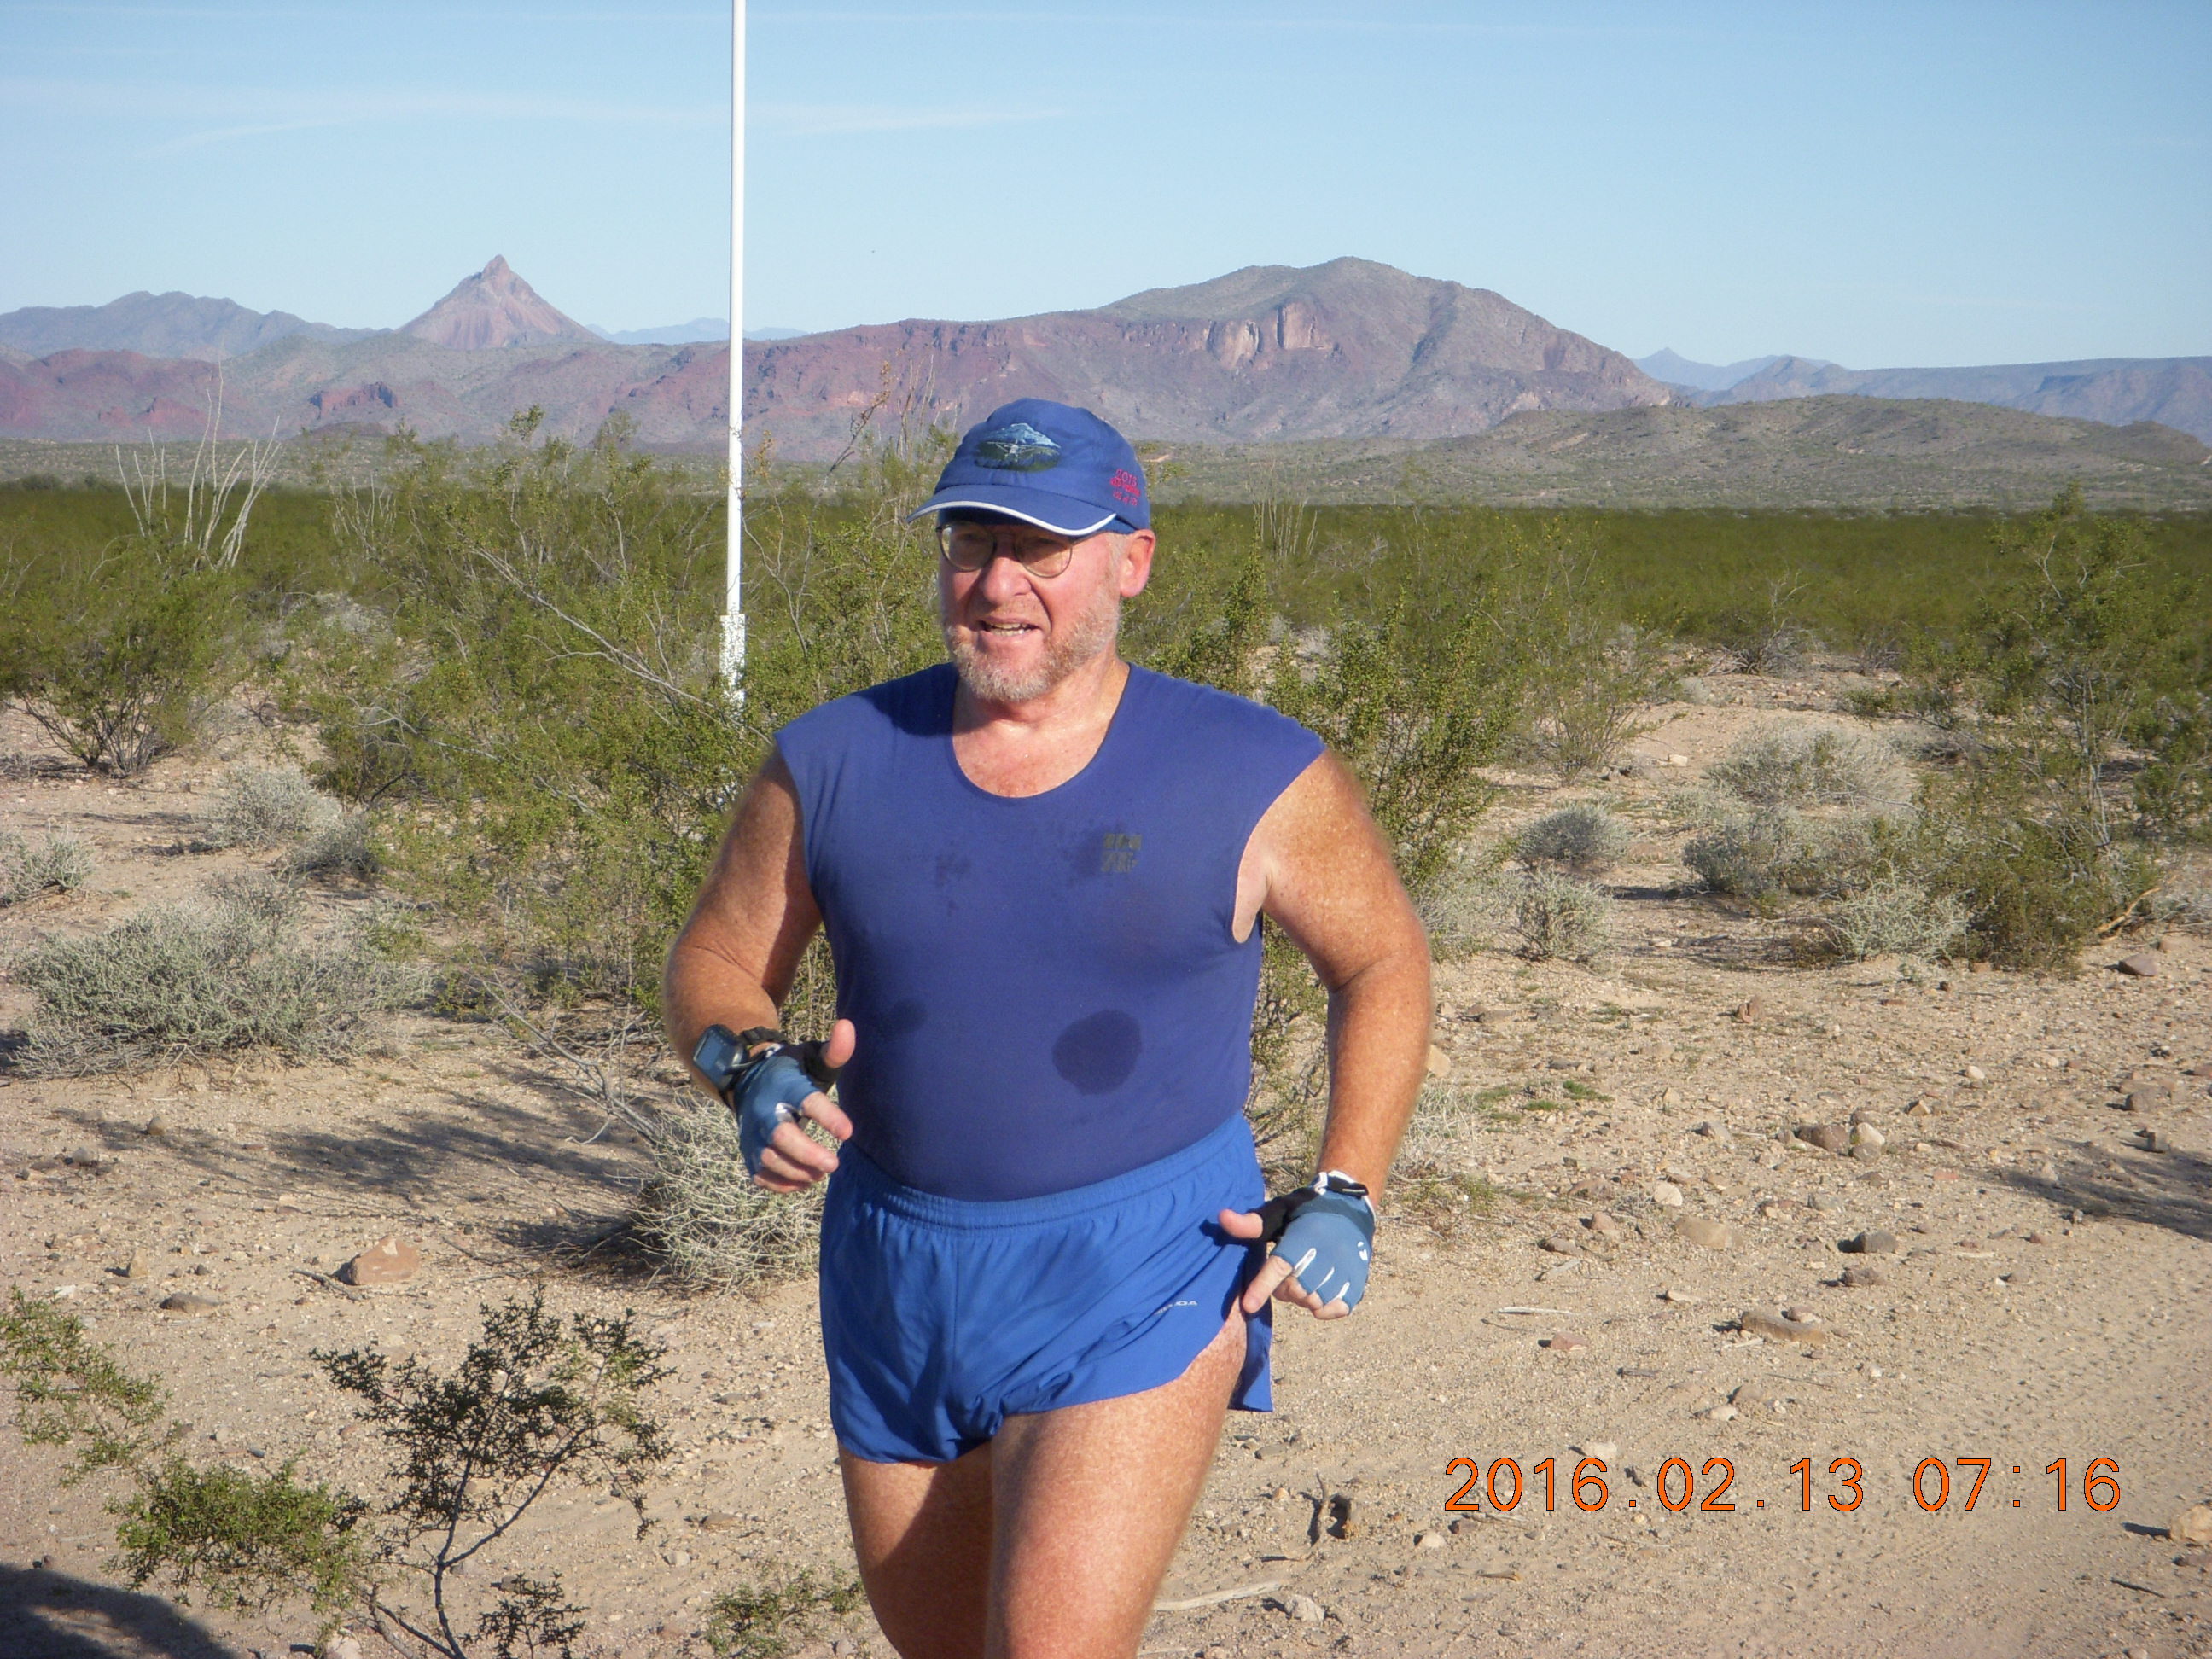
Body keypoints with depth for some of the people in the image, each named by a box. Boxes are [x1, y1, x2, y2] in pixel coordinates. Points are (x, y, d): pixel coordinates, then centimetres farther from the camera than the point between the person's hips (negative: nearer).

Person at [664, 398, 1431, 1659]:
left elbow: (1384, 961, 7)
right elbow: (715, 965, 9)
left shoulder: (1254, 777, -7)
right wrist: (755, 1072, -14)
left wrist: (1345, 1198, -3)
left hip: (1138, 1282, -4)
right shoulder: (835, 764, -1)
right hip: (899, 1278, 4)